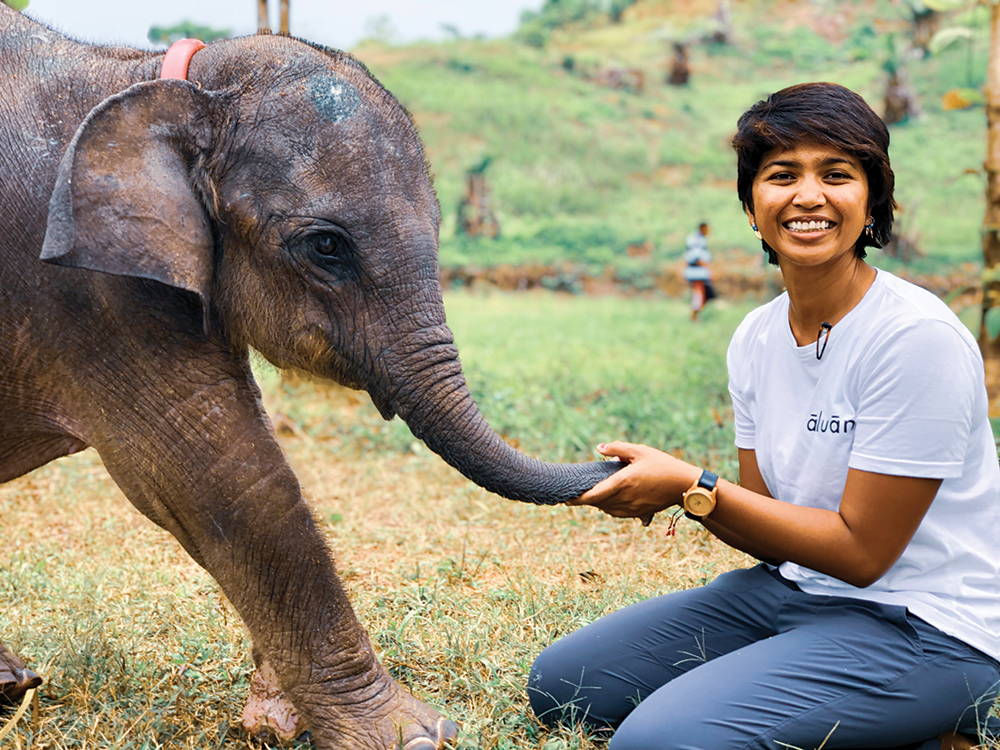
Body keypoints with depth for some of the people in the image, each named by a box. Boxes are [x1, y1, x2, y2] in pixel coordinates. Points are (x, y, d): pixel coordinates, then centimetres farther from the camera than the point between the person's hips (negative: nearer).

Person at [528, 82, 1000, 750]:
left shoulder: (917, 338, -20)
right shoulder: (756, 339, 3)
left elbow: (861, 550, -18)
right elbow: (773, 529, 4)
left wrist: (694, 488, -22)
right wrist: (673, 492, -16)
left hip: (922, 626, -7)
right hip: (793, 590, 8)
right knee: (560, 684, 5)